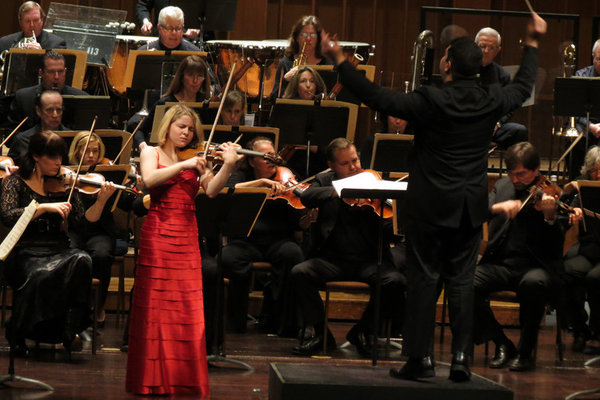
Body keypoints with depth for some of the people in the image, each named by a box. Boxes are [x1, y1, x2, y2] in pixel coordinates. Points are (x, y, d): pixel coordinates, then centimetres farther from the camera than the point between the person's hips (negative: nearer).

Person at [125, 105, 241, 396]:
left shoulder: (197, 160, 13)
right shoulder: (152, 153, 8)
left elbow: (212, 190, -3)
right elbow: (149, 179, -13)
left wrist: (228, 165, -17)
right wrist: (183, 165, -18)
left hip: (187, 239, 2)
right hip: (158, 235, -2)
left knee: (188, 309, -1)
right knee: (156, 305, -1)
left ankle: (185, 379, 4)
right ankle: (153, 379, 3)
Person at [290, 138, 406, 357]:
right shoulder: (325, 181, 10)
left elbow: (387, 231, 0)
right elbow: (306, 197, -14)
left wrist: (392, 221, -25)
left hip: (369, 259, -1)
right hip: (333, 259, 1)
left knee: (396, 282, -28)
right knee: (299, 273, -25)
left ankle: (364, 330, -3)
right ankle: (321, 333, -9)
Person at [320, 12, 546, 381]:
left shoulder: (431, 101, -16)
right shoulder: (492, 102, -3)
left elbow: (378, 98, -17)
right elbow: (524, 86, 17)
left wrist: (340, 60, -11)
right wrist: (532, 44, 31)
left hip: (430, 205, -3)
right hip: (471, 207, 4)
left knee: (425, 278, 3)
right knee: (462, 280, 8)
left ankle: (422, 358, 4)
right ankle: (461, 358, 5)